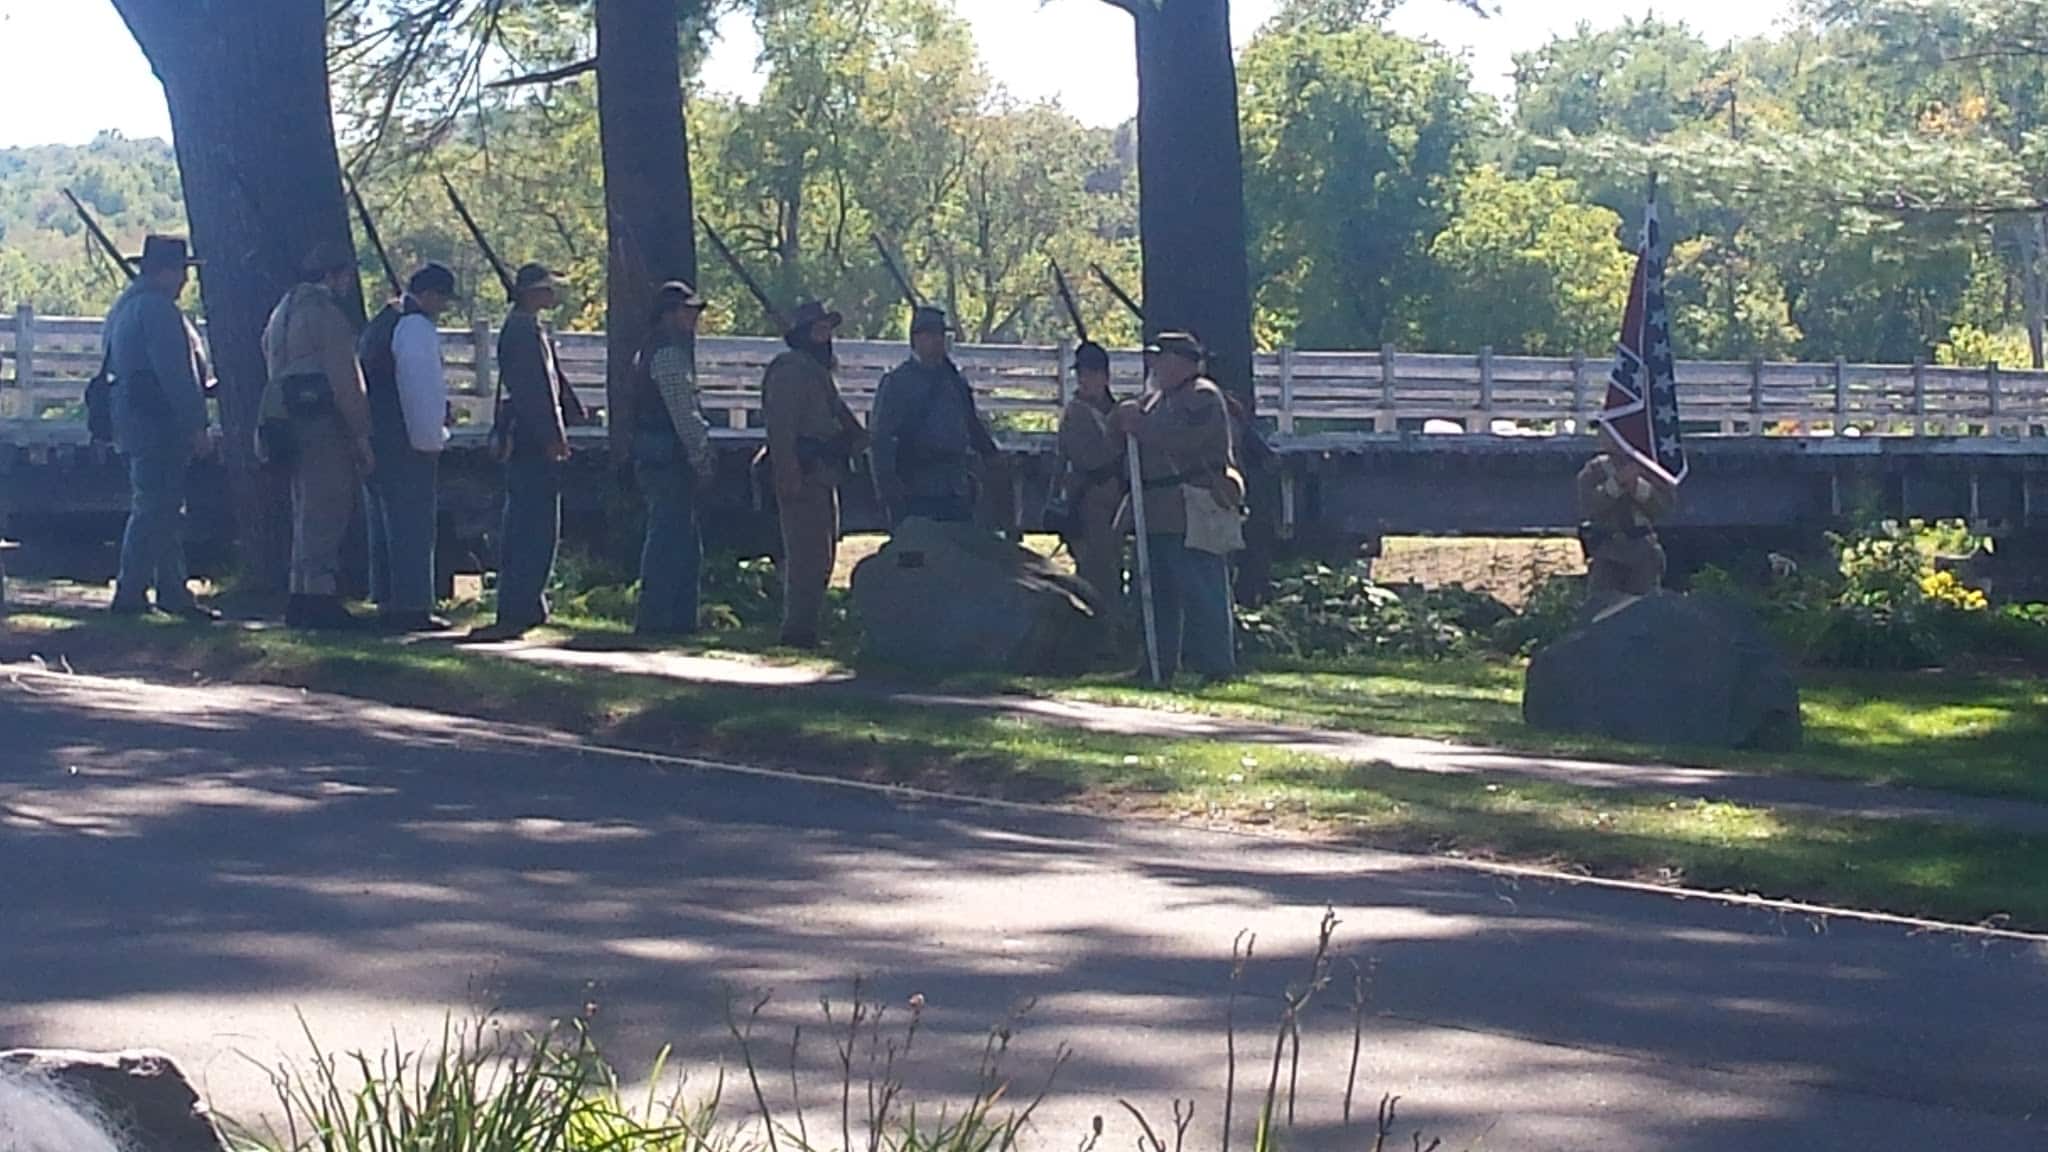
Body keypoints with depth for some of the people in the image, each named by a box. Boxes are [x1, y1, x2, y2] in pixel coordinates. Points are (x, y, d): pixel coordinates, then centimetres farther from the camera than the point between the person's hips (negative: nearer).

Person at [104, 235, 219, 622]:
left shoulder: (126, 306, 19)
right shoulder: (157, 308, -14)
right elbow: (174, 374, -20)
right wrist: (196, 426, -18)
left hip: (133, 422, 11)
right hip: (160, 425, -11)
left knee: (162, 510, 13)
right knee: (154, 510, -8)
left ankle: (173, 591, 16)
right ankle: (131, 593, -8)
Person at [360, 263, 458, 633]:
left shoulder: (380, 323, 18)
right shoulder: (415, 327, -14)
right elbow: (421, 389, -20)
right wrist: (430, 439, -14)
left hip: (374, 442, 10)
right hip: (406, 446, -10)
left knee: (384, 527, 14)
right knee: (413, 529, -7)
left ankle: (387, 603, 18)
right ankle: (412, 606, -9)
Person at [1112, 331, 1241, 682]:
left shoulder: (1203, 396, -7)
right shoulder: (1157, 398, 22)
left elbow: (1187, 439, -22)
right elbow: (1116, 426, 20)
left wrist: (1141, 427, -14)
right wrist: (1126, 415, -3)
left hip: (1192, 511, -9)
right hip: (1157, 511, 10)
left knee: (1200, 589, -10)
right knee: (1158, 588, 12)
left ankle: (1216, 665, -8)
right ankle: (1161, 662, 18)